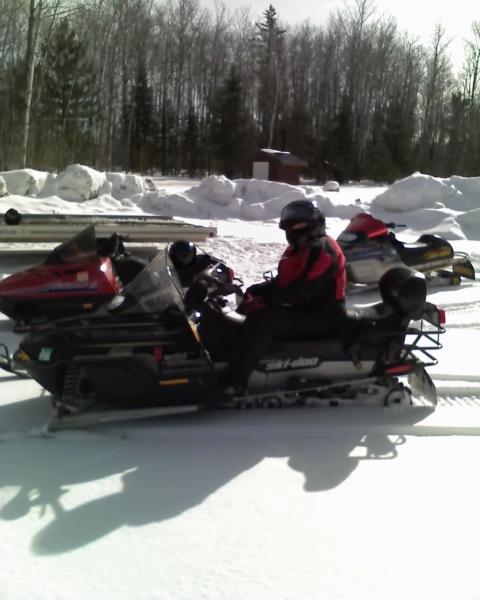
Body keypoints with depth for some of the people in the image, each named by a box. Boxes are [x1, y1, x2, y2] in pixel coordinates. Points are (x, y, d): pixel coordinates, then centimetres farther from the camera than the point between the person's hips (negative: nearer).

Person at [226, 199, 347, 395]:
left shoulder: (322, 250, -17)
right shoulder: (300, 248, 15)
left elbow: (304, 291, -27)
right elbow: (282, 282, 16)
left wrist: (262, 300, -27)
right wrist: (254, 291, -1)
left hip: (320, 316, -11)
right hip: (301, 309, 11)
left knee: (260, 319, -27)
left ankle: (234, 384, -31)